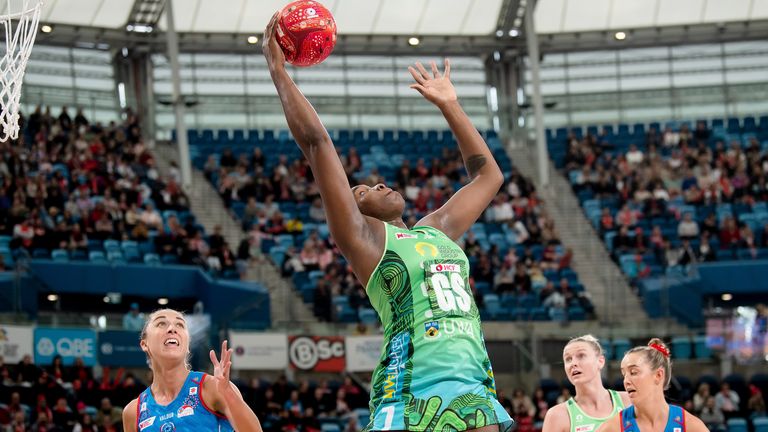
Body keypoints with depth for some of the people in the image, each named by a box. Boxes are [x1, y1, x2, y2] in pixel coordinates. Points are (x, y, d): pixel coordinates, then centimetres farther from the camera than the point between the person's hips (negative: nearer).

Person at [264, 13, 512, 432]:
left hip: (474, 386, 6)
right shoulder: (361, 236, 7)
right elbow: (315, 141, 1)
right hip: (411, 390, -6)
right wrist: (278, 70, 5)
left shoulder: (436, 229, 25)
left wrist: (449, 105, 36)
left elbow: (487, 175, 37)